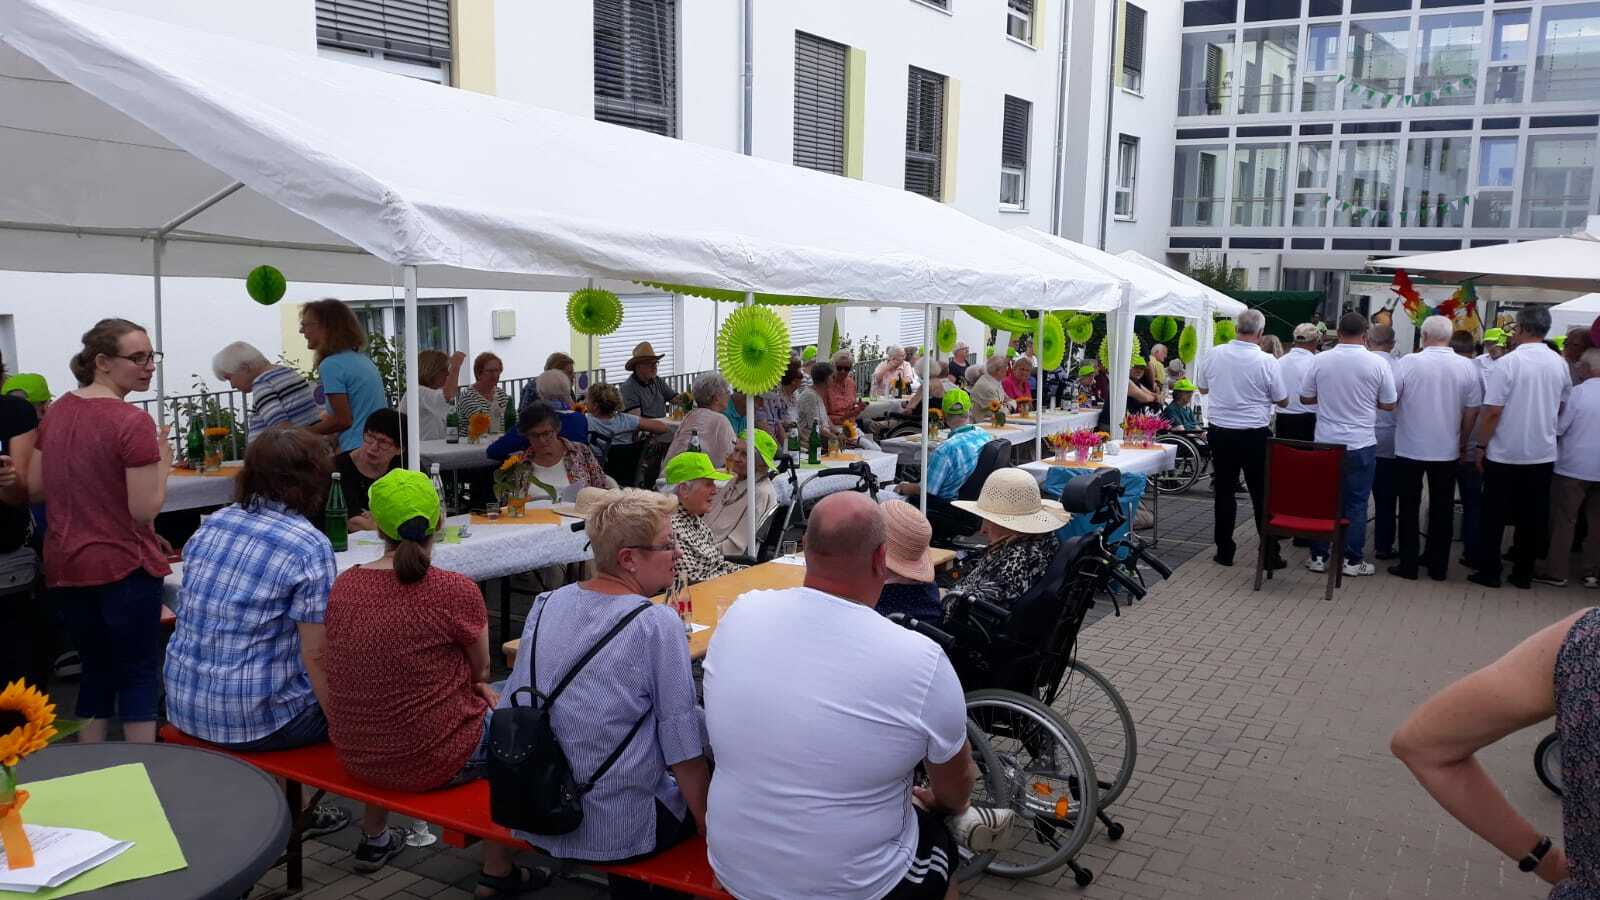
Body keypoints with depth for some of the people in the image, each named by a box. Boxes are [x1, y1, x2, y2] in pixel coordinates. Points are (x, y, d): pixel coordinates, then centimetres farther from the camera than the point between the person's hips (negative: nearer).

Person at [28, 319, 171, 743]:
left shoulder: (57, 411, 5)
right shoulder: (133, 421, -18)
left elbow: (34, 489, 12)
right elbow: (146, 510, -20)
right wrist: (163, 463, -5)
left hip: (64, 567, 7)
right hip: (123, 567, -7)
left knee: (96, 668, 19)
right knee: (140, 674, 4)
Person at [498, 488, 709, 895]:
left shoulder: (545, 605, -1)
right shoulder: (658, 624, -18)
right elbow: (683, 750, -15)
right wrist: (707, 829, -2)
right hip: (617, 835, -6)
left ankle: (627, 888, 38)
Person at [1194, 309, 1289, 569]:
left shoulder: (1213, 355, -4)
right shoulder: (1267, 362, -12)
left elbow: (1202, 388, 13)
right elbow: (1282, 401, 0)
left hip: (1219, 432, 2)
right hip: (1254, 434, -2)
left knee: (1224, 492, 10)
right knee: (1262, 495, 6)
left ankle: (1224, 551, 14)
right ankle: (1269, 554, 11)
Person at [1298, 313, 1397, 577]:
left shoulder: (1320, 360, -5)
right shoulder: (1378, 364, -8)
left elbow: (1305, 398, 3)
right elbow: (1388, 404, 0)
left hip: (1325, 443, 2)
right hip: (1361, 444, -1)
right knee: (1356, 503, 7)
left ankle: (1318, 556, 15)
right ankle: (1352, 560, 11)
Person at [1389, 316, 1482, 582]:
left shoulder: (1408, 362, -12)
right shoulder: (1467, 367, -4)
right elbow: (1472, 410, 1)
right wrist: (1463, 441, 14)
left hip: (1410, 448, -2)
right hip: (1448, 450, 3)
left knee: (1410, 508, 7)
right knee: (1442, 508, 13)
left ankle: (1408, 564, 10)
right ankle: (1437, 565, 20)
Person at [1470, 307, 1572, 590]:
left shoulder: (1506, 363, -16)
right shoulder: (1560, 364, 1)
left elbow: (1492, 411, -16)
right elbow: (1561, 405, 14)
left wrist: (1481, 446, -7)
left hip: (1504, 453, -4)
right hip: (1543, 453, 4)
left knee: (1494, 516, 7)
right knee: (1531, 516, 12)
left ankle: (1489, 572, 11)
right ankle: (1523, 573, 19)